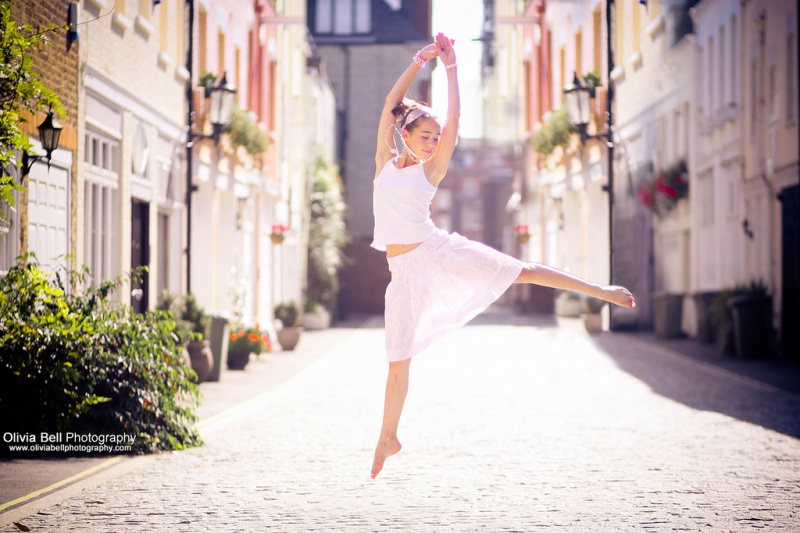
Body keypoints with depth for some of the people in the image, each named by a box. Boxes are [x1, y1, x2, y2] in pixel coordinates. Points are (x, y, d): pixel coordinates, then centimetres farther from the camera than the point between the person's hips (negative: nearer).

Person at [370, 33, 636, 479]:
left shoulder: (431, 170, 3)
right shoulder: (385, 161, 7)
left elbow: (455, 117, -4)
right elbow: (390, 106, 2)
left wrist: (451, 66, -5)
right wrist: (418, 62, 0)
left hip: (439, 252, -1)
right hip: (406, 270, 1)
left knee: (520, 272, -4)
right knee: (398, 360, 4)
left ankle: (602, 291, 6)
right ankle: (388, 438, 16)